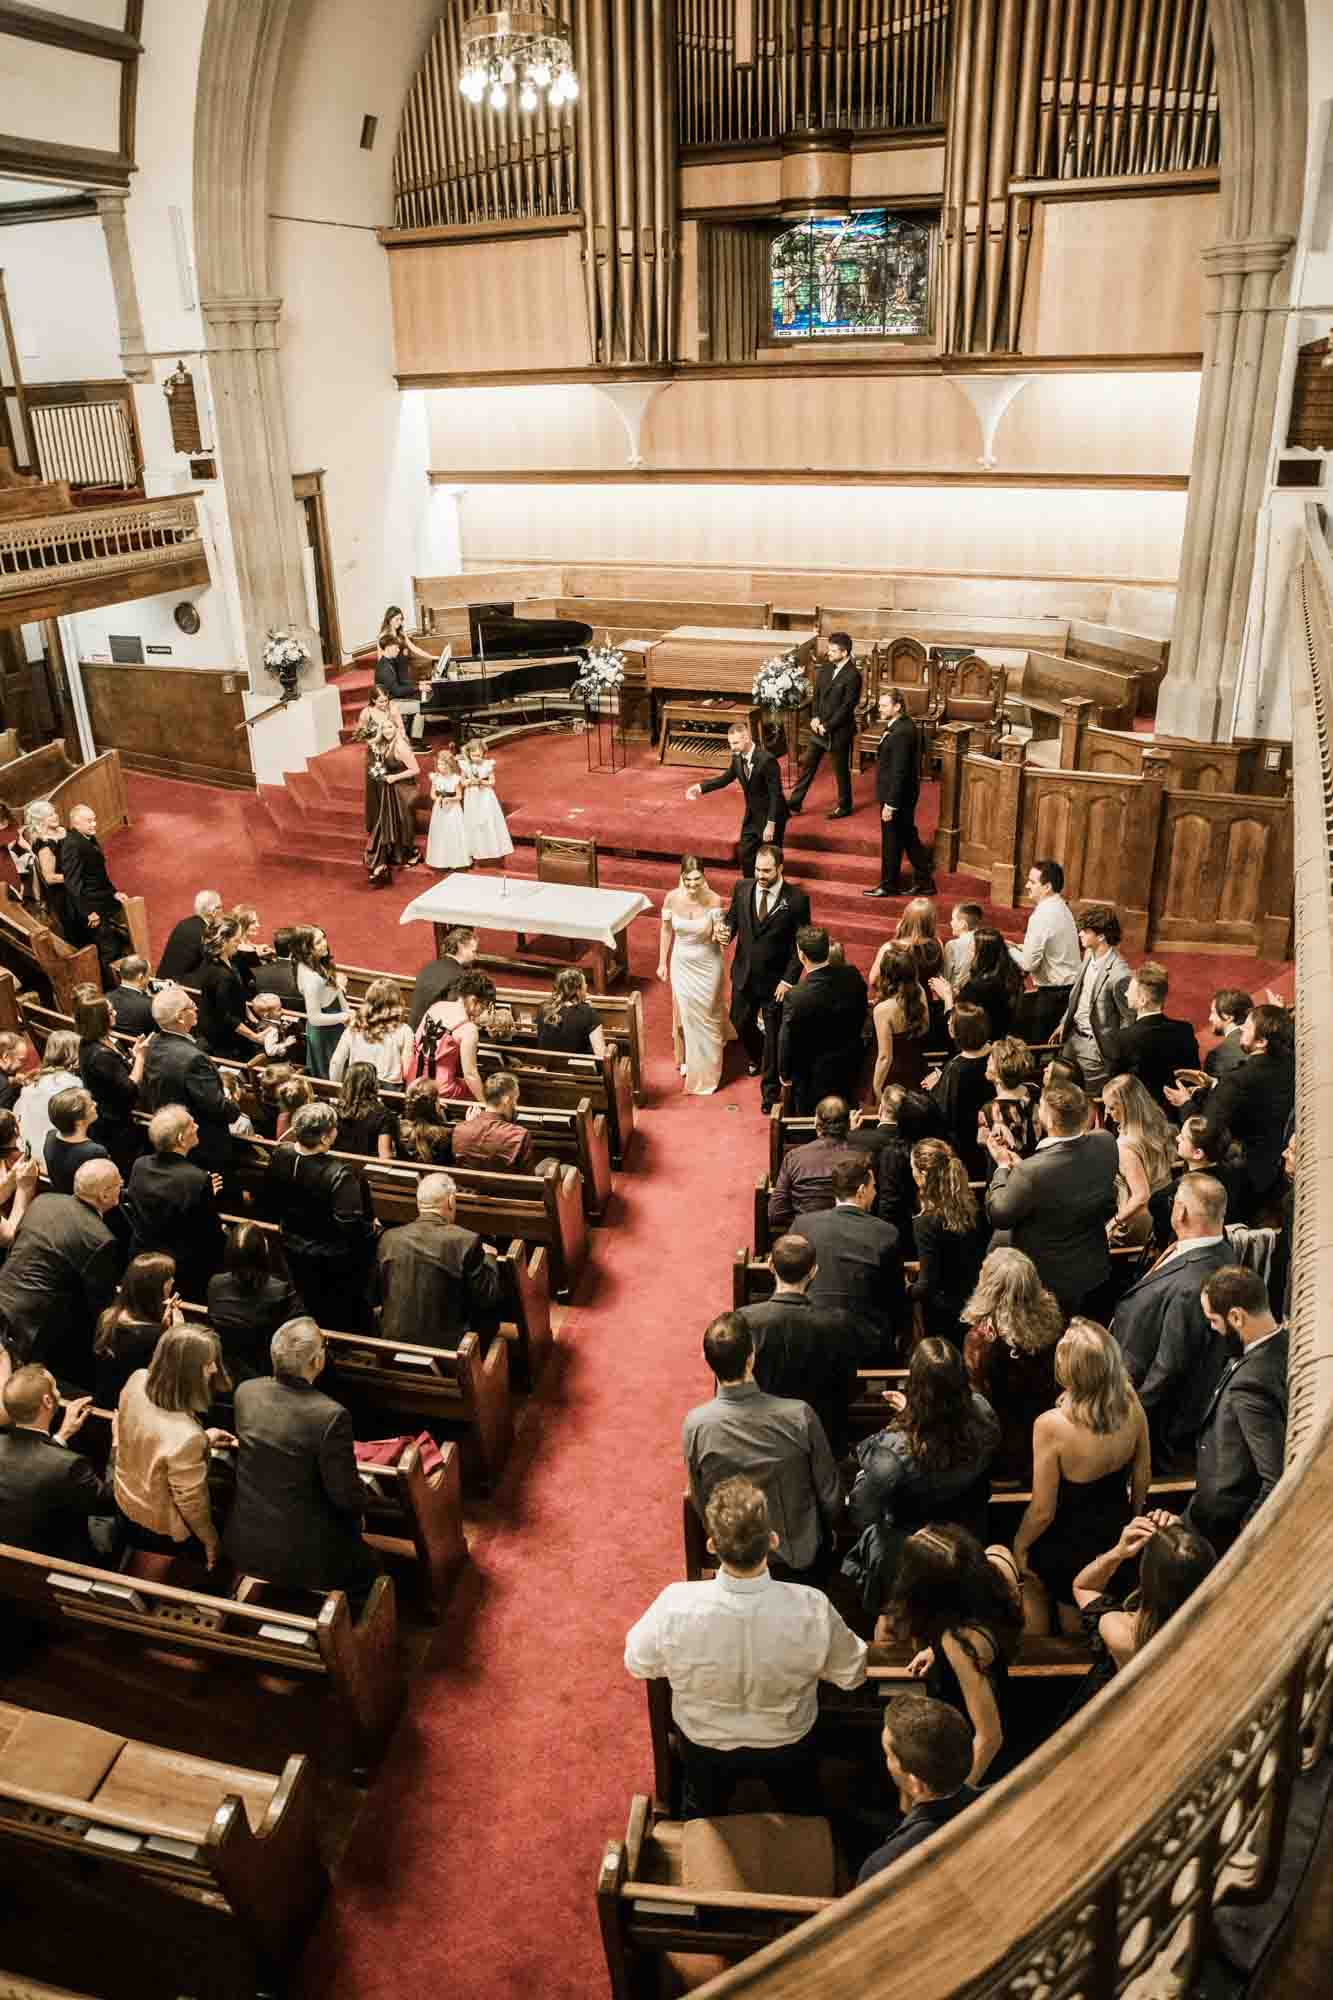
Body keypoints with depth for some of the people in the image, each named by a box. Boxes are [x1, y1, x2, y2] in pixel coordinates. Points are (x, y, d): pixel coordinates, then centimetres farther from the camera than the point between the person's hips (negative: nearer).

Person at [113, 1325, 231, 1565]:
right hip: (165, 1530, -6)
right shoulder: (186, 1436, -45)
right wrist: (210, 1538, -8)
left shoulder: (137, 1381, -24)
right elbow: (191, 1502, -27)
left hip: (127, 1503, 6)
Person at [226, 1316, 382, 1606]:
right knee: (369, 1570, 22)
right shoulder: (330, 1416, -28)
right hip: (301, 1557, -6)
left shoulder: (245, 1391, -11)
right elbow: (347, 1497, -18)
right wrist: (358, 1507, 3)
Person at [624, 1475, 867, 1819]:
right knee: (799, 1819, 35)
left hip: (705, 1741, 0)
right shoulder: (812, 1609, -37)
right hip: (789, 1742, 0)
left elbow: (637, 1664, -15)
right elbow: (851, 1675, -16)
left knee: (701, 1823, 34)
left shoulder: (676, 1606, -38)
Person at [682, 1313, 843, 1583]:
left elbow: (701, 1504, -8)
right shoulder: (799, 1416, -26)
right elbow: (830, 1494, -12)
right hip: (801, 1560, -1)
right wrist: (828, 1531, 9)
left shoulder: (695, 1424, -23)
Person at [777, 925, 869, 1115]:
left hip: (814, 1074, -4)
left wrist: (784, 1074, -1)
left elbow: (787, 1041, -18)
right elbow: (862, 1010, 1)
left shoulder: (797, 998, -33)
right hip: (851, 1064, 5)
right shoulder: (852, 974, -18)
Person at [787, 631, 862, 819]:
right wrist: (815, 717, -3)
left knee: (841, 769, 8)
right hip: (820, 726, 7)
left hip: (839, 730, -7)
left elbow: (847, 707, -20)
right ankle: (795, 802, 22)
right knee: (808, 765, 12)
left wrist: (827, 726, -17)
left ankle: (845, 807, 25)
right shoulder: (827, 666, 3)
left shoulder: (852, 675, -20)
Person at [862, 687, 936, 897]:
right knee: (908, 838, 17)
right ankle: (924, 881, 26)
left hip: (897, 796, -10)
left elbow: (899, 772, -25)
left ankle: (889, 885, 22)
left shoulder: (901, 733, -25)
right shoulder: (903, 725, 6)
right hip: (902, 795, 10)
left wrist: (890, 804, -22)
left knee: (892, 841, 6)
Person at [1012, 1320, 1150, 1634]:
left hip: (1069, 1541, -4)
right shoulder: (1132, 1406, -20)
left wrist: (1019, 1545, -5)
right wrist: (1133, 1518, 18)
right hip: (1117, 1533, 4)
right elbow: (1142, 1477, -2)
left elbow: (1042, 1511, -24)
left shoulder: (1051, 1425, -36)